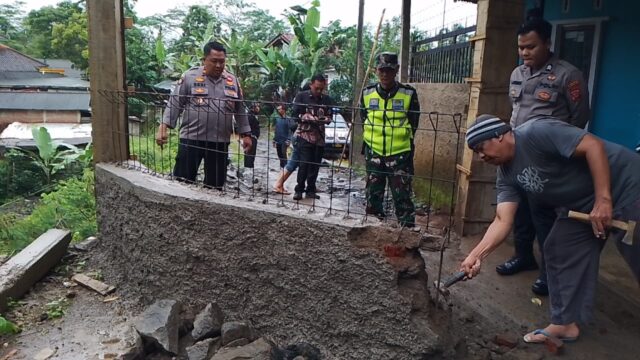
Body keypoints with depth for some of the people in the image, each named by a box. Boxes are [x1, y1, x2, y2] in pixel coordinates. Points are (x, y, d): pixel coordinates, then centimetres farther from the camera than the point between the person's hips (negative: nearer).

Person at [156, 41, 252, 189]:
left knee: (215, 184, 10)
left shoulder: (232, 81, 10)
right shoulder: (189, 77, -1)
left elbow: (240, 110, 16)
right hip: (191, 138, -3)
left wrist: (245, 134, 13)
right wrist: (163, 127, -12)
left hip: (220, 141, 3)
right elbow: (174, 104, -2)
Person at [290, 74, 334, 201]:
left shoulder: (327, 100, 8)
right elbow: (295, 114, -4)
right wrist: (309, 118, -14)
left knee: (315, 165, 5)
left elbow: (329, 117, 9)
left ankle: (310, 190, 15)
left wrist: (324, 119, -13)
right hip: (304, 134, -3)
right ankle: (299, 189, 4)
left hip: (319, 136, 3)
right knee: (304, 163, -8)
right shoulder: (301, 96, 0)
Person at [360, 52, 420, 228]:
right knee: (373, 195, 12)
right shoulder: (367, 93, 1)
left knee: (402, 197, -1)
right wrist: (373, 140, 10)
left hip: (399, 154, -3)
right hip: (374, 153, 3)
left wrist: (399, 140, 5)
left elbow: (413, 125, 4)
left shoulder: (409, 94, -6)